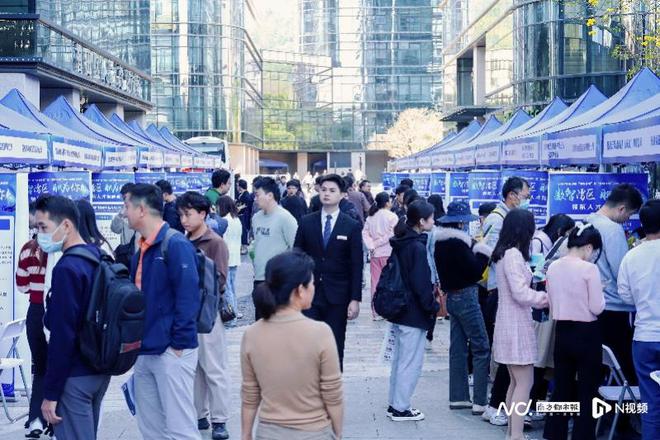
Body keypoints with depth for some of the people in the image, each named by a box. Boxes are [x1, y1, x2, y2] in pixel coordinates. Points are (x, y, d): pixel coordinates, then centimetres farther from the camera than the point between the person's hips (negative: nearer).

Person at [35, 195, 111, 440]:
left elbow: (62, 335, -21)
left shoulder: (67, 268, -19)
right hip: (100, 370, 9)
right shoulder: (99, 258, 8)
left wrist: (51, 393, -17)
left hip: (74, 376, -9)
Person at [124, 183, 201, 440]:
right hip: (144, 351, 9)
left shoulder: (176, 245, -13)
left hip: (171, 351, -9)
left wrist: (179, 344, -18)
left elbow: (188, 296, -18)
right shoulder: (142, 249, 14)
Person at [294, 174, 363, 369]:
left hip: (337, 297, -1)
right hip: (309, 293, 1)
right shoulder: (306, 222, 5)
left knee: (334, 349, 6)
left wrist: (355, 299, -7)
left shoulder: (352, 227, -1)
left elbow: (356, 266, -2)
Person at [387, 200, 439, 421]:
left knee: (399, 359, 17)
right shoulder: (418, 247, -20)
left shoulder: (400, 243, 7)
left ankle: (395, 403, 25)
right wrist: (433, 306, -9)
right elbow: (421, 284, -21)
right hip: (414, 313, -9)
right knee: (411, 362, 1)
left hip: (399, 310, 9)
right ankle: (401, 408, 7)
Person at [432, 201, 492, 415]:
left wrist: (474, 248, 8)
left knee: (458, 348, 12)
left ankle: (458, 397, 16)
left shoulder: (441, 242, 9)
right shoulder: (457, 243, -19)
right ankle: (480, 402, -6)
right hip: (466, 296, -9)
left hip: (452, 296, 9)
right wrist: (483, 251, -6)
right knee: (481, 349, -5)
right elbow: (474, 271, -18)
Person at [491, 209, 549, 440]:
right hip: (516, 326, -10)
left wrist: (539, 295, 11)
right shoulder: (513, 254, -17)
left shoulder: (505, 253, 13)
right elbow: (521, 294, -20)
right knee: (525, 383, -6)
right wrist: (548, 297, -7)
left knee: (516, 382, 14)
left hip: (511, 324, 10)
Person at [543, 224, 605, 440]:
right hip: (586, 334, -6)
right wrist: (599, 293, 4)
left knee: (561, 389, 15)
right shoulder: (589, 269, -16)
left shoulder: (553, 267, 2)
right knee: (587, 392, 5)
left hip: (562, 332, 6)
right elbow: (597, 308, -14)